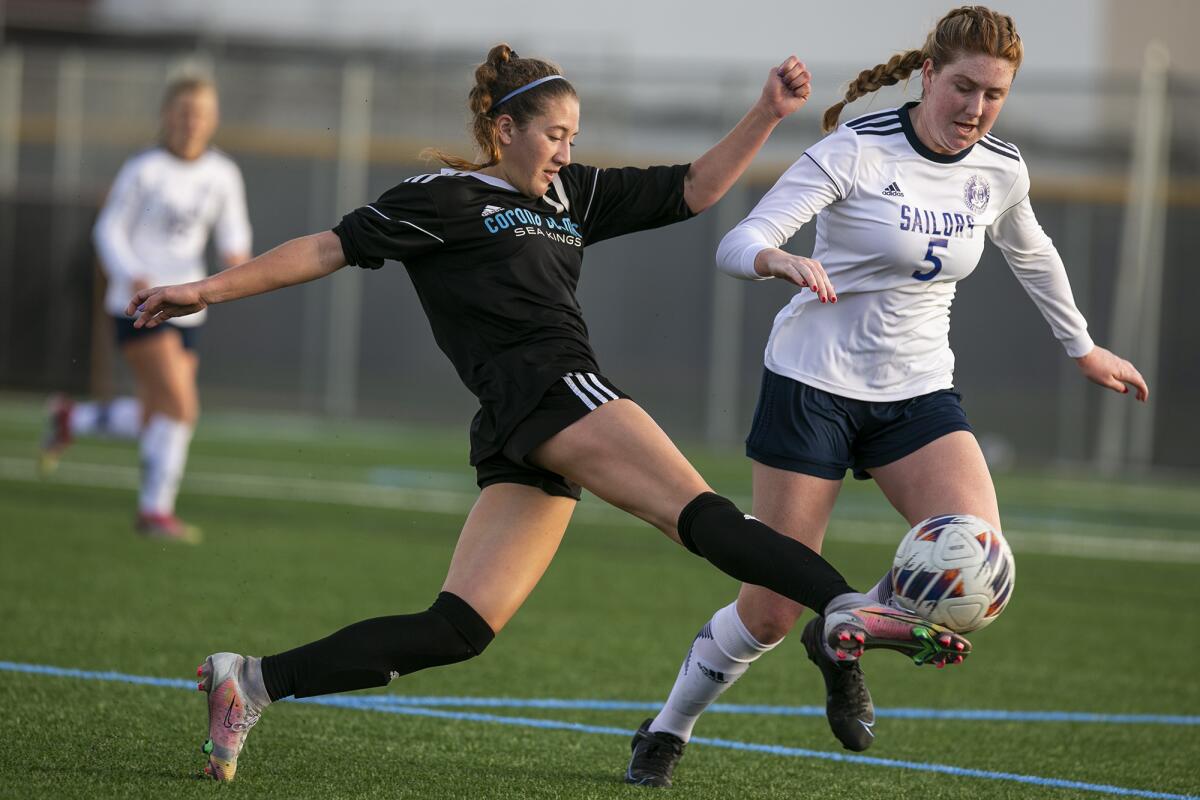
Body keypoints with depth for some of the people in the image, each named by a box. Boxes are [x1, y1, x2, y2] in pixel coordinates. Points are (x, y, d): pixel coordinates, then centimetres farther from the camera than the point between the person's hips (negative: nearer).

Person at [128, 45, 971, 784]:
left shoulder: (572, 195, 27)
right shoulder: (445, 197, 6)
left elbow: (692, 190, 27)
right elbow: (331, 247, 4)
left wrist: (767, 116, 16)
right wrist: (210, 290, -1)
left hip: (528, 448, 8)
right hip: (543, 389, -8)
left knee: (458, 630, -1)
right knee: (701, 514, -22)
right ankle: (847, 607, -37)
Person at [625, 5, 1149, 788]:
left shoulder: (1000, 170, 1)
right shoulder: (856, 150, -15)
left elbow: (1031, 254, 24)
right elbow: (738, 244, -21)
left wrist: (1084, 348, 33)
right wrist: (783, 260, -44)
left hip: (919, 393, 4)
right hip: (815, 384, -4)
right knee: (771, 612, -5)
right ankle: (668, 730, 23)